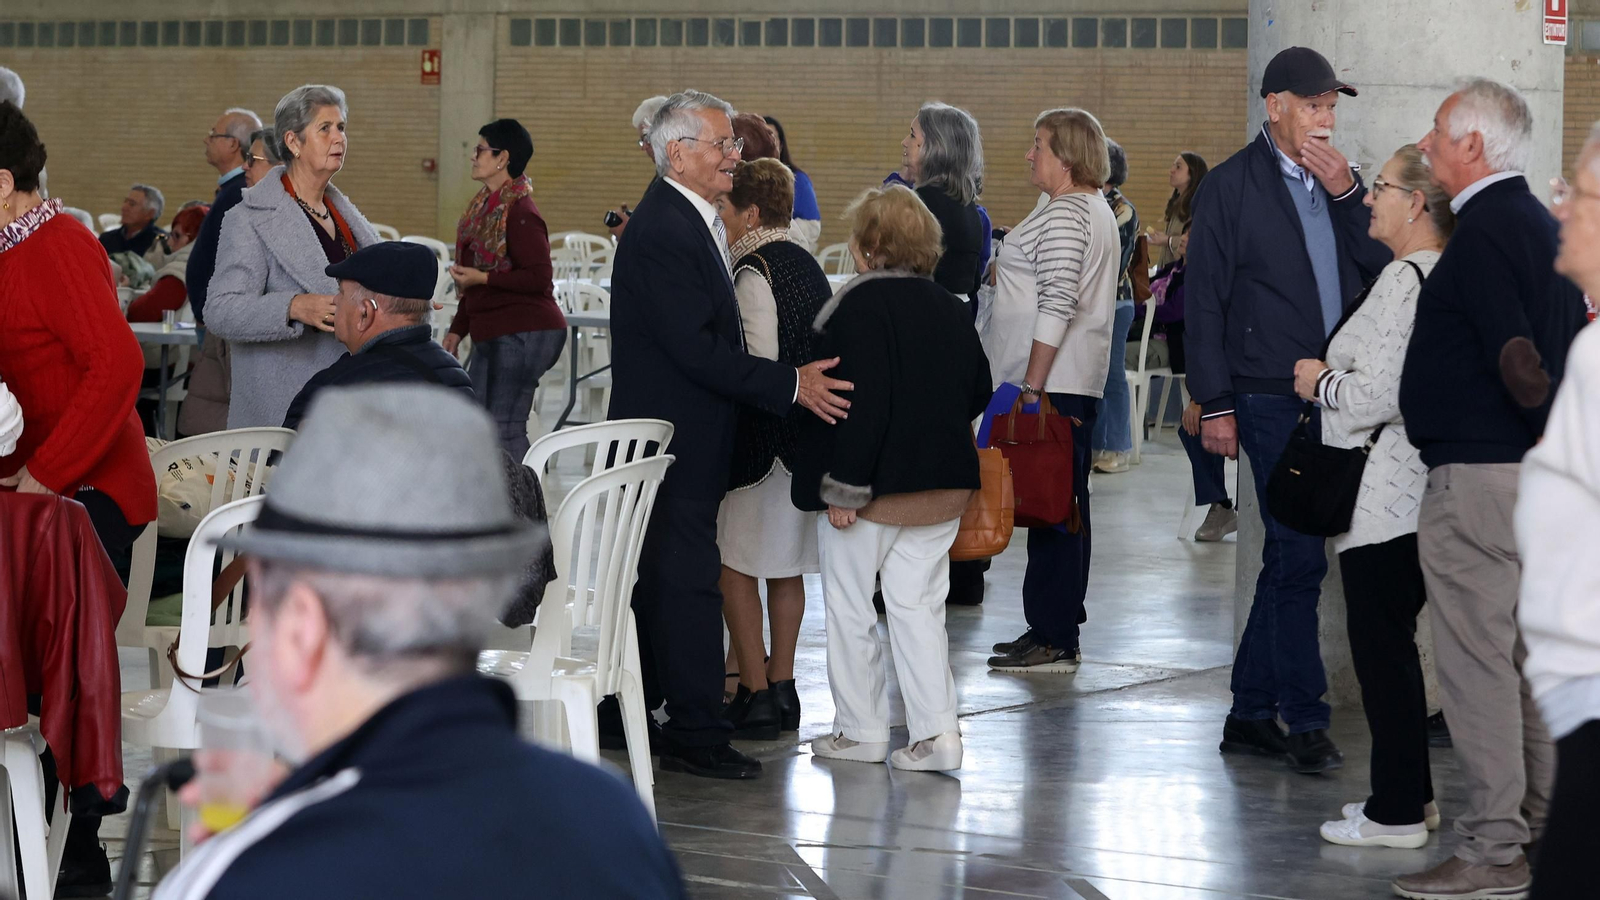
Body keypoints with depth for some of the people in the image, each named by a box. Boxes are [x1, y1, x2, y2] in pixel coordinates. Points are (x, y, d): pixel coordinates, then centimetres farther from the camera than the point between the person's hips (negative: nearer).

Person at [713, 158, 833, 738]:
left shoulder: (754, 272, -15)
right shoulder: (804, 263, 12)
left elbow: (759, 362, -18)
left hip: (765, 435, -9)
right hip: (808, 436, 9)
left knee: (735, 563, -1)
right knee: (786, 566, 14)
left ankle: (756, 696, -1)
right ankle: (782, 687, 19)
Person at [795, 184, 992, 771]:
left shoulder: (862, 305, -16)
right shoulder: (951, 309, 7)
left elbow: (862, 403, -22)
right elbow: (979, 393, 17)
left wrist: (845, 486, -19)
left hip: (874, 485, -6)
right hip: (943, 483, 7)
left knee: (850, 607, 7)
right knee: (918, 605, 10)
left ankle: (861, 731, 13)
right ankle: (936, 734, 2)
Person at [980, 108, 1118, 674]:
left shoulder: (1064, 214, -14)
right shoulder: (1097, 209, 20)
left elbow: (1057, 305, -22)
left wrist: (1032, 386, -22)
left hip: (1051, 381, -11)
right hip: (1077, 383, 11)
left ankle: (1053, 639, -7)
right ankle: (1059, 628, 19)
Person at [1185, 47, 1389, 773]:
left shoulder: (1339, 181, 13)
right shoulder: (1231, 186, -3)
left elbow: (1384, 266, 3)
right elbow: (1204, 301, -4)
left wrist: (1347, 194, -9)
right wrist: (1214, 406, -8)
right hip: (1271, 399, -6)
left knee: (1286, 559, 10)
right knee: (1299, 558, -8)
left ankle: (1250, 714, 18)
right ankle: (1304, 721, 0)